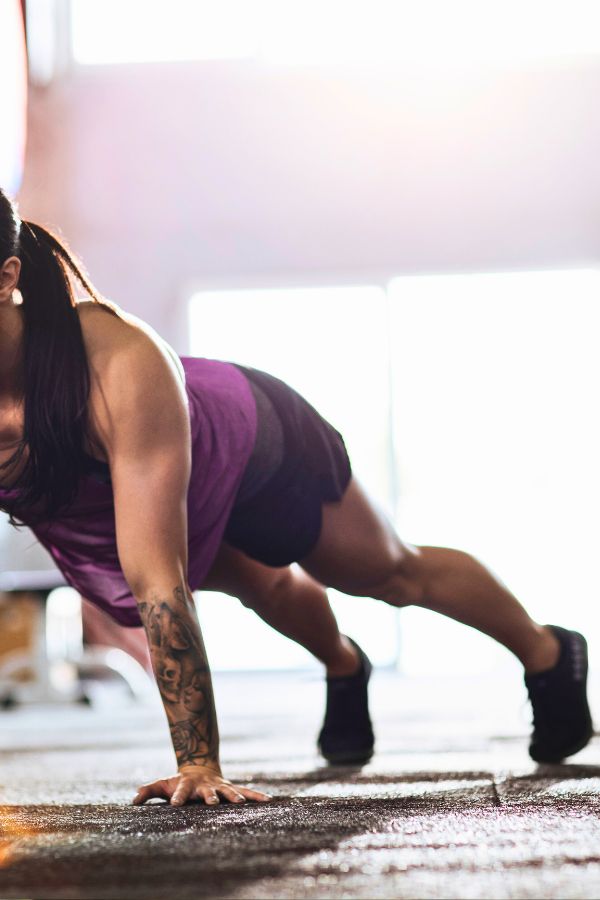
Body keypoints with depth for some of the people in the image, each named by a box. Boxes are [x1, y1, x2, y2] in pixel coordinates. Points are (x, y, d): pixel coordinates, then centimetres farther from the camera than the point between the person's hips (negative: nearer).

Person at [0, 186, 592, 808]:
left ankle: (549, 653, 49)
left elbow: (157, 579, -48)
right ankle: (345, 671, 66)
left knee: (397, 574, 20)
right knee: (265, 589, 31)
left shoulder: (121, 366, -48)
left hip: (254, 437, -4)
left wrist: (198, 764, -45)